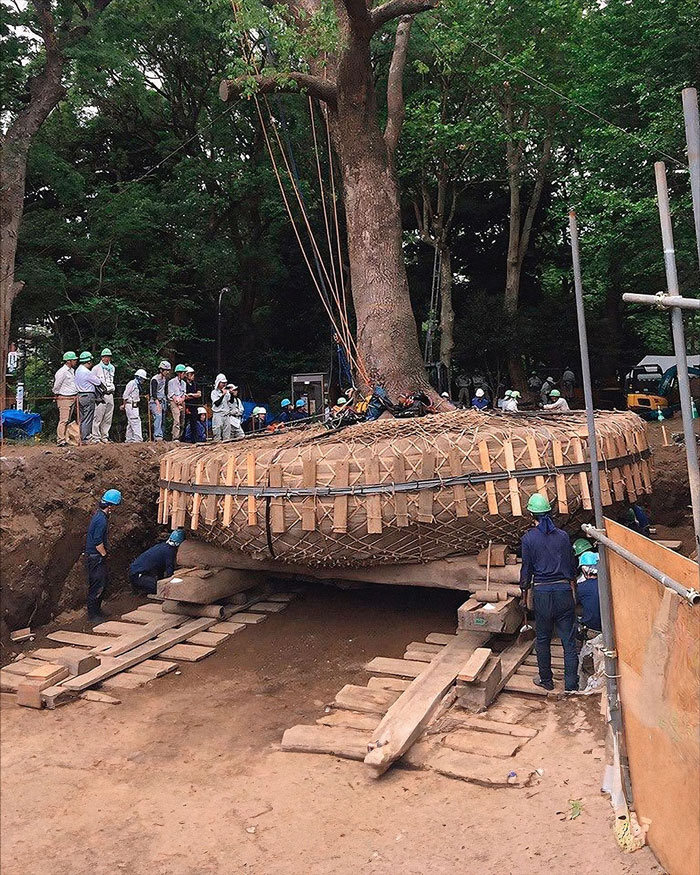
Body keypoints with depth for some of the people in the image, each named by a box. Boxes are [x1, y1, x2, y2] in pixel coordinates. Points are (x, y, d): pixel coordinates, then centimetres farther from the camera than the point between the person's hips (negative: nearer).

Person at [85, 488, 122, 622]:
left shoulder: (99, 513, 8)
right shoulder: (101, 520, -24)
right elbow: (98, 542, -24)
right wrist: (104, 554, -12)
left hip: (97, 556, 10)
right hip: (95, 557, -10)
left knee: (103, 583, 18)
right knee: (97, 586, -2)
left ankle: (97, 610, 29)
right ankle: (93, 615, 8)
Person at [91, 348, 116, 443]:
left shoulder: (112, 368, 18)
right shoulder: (96, 368, 0)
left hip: (110, 395, 6)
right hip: (101, 396, -6)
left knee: (108, 419, 6)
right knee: (98, 417, -9)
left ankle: (104, 436, 13)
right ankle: (96, 437, -6)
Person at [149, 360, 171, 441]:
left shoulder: (165, 378, 14)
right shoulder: (155, 379, -12)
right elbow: (154, 393, -20)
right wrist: (158, 404, -30)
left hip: (163, 401, 8)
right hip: (155, 401, -8)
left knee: (162, 420, 5)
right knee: (158, 416, -26)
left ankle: (159, 437, 9)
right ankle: (158, 436, -35)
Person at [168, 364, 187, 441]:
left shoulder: (183, 383, 19)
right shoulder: (171, 382, 1)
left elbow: (184, 394, 12)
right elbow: (171, 395, -4)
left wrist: (181, 400, -7)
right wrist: (177, 401, -10)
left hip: (182, 403, 6)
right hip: (174, 403, -6)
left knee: (182, 423, 2)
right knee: (176, 421, -16)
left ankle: (179, 437, 8)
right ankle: (175, 438, -18)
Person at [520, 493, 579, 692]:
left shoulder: (528, 538, -6)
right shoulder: (563, 536, 2)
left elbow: (526, 568, -1)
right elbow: (571, 565, 10)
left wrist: (524, 590, 12)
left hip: (541, 593, -2)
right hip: (564, 590, 2)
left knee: (543, 639, 14)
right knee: (569, 640, 5)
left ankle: (546, 680, 25)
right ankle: (571, 685, 6)